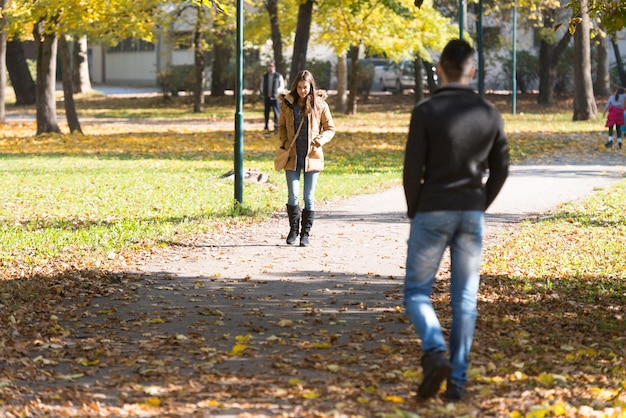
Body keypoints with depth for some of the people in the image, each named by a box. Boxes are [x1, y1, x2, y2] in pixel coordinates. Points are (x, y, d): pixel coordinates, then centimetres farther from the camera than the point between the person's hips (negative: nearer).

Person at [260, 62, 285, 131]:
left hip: (275, 97, -3)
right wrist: (263, 93, 4)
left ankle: (276, 125, -6)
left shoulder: (278, 76, 2)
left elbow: (282, 86, 5)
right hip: (267, 97, 3)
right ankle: (266, 125, 12)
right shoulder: (265, 76, 12)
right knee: (267, 112, 5)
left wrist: (276, 92, -7)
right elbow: (262, 86, 20)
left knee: (276, 111, -9)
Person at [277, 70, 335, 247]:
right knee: (293, 196, -2)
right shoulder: (287, 104, 4)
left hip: (312, 157, -1)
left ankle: (305, 233, 11)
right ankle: (293, 229, 18)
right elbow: (281, 126, 16)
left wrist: (321, 139, -13)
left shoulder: (319, 104, 0)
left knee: (309, 197, 1)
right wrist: (284, 142, -1)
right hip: (292, 156, 1)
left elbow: (330, 128, 6)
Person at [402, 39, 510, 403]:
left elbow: (413, 169, -10)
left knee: (417, 291, 7)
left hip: (432, 212, -3)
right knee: (465, 299, 7)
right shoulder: (489, 114, 2)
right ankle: (458, 379, 4)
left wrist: (414, 211, 4)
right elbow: (501, 168, 7)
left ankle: (435, 351, -18)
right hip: (472, 215, 3)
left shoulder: (426, 112, -10)